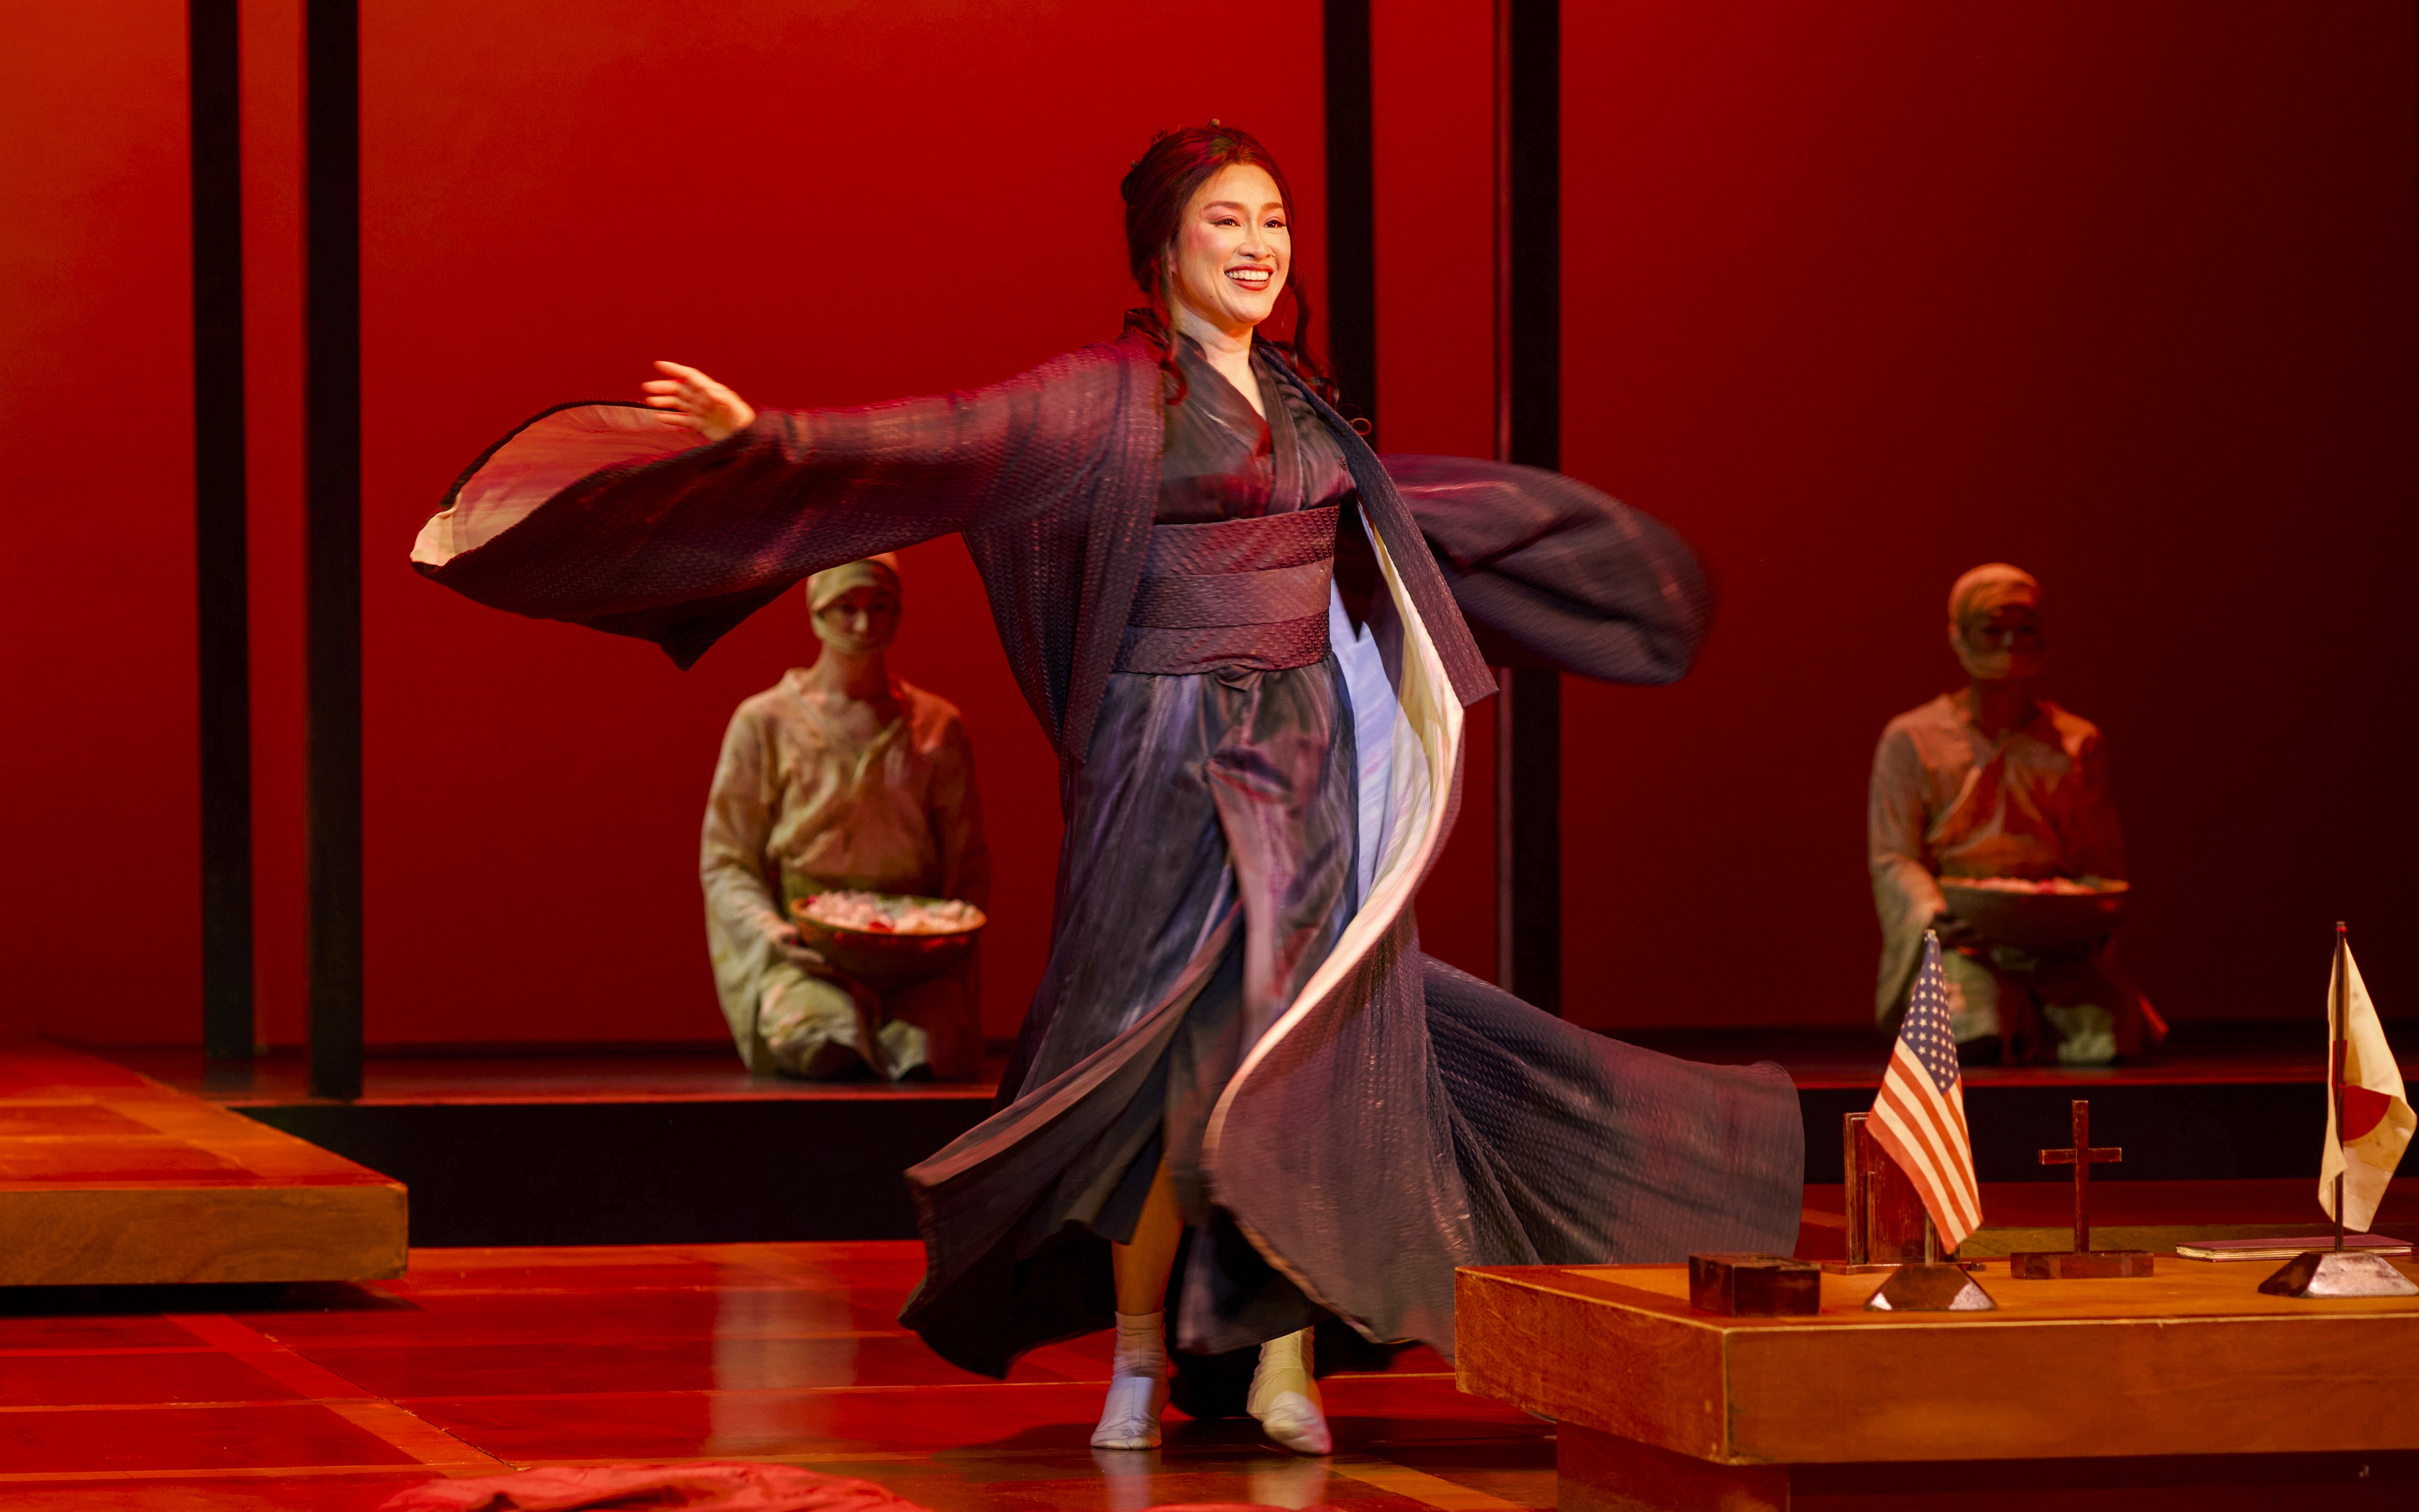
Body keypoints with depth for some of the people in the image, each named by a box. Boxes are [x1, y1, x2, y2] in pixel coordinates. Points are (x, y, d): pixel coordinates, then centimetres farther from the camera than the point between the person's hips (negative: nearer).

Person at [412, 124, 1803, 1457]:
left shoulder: (1296, 399, 15)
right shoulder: (1111, 395, -5)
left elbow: (1397, 500, 34)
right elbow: (942, 438, -15)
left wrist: (1565, 524, 48)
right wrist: (770, 433, -28)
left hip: (1311, 756, 6)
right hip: (1174, 757, -5)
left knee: (1306, 1051, -1)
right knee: (1166, 1058, -4)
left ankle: (1284, 1359, 3)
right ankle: (1138, 1358, 8)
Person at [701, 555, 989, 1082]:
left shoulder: (937, 726, 16)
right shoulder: (764, 722, 9)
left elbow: (968, 861, 16)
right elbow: (725, 861, 6)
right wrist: (772, 931, -13)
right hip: (802, 947, -1)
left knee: (941, 1050, -32)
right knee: (816, 1043, -36)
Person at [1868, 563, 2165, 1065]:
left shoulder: (2079, 744, 17)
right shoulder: (1911, 740, 9)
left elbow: (2103, 863, 13)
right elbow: (1893, 860, 2)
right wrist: (1935, 916, -19)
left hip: (2057, 943, 2)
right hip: (1957, 941, -2)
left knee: (2106, 1037, -28)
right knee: (1978, 1041, -33)